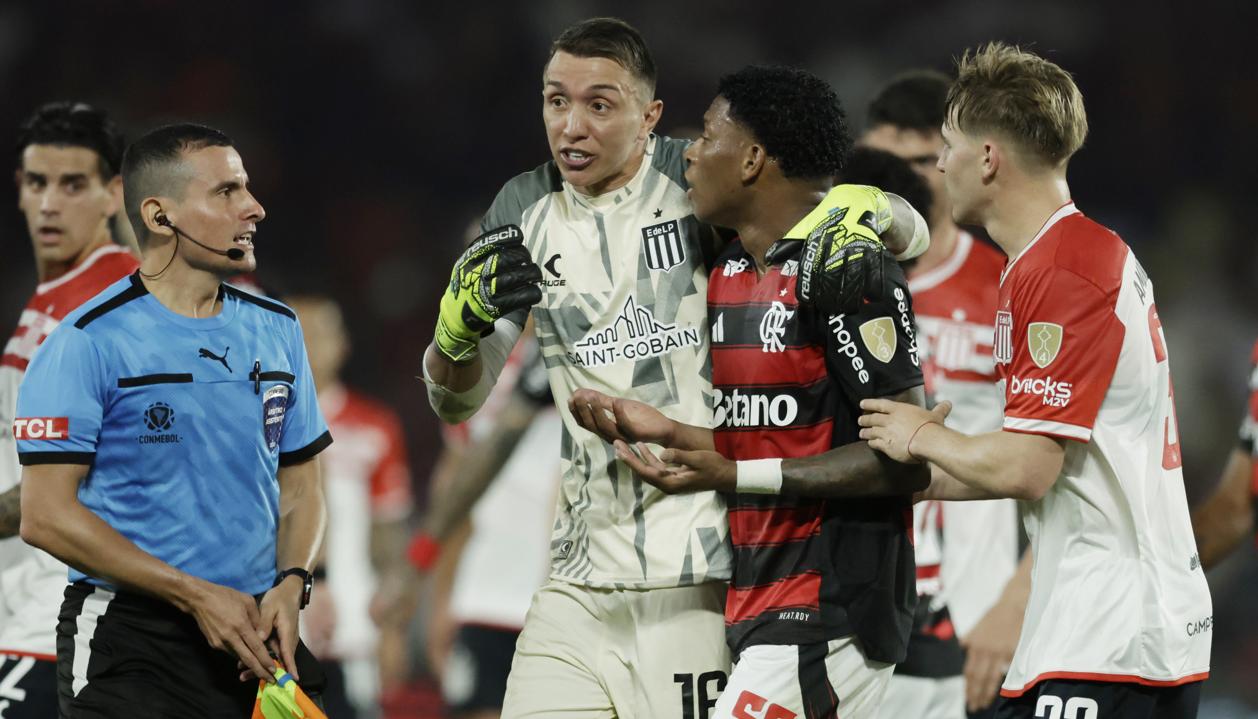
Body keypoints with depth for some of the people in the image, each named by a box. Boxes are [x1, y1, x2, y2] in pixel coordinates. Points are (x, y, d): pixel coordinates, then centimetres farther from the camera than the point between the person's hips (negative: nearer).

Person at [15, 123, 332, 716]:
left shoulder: (278, 329, 10)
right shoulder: (89, 341, -9)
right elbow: (45, 515, -13)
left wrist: (291, 583, -6)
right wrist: (196, 596, -16)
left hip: (253, 635, 5)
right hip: (126, 642, -5)